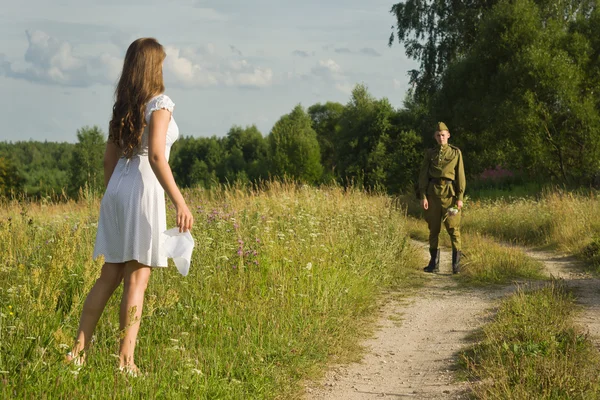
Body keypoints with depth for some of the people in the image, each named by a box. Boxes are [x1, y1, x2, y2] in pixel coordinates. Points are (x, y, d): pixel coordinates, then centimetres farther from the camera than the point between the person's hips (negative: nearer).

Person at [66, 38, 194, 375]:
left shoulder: (123, 106, 13)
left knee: (110, 275, 12)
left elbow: (109, 158, 16)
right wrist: (180, 202, -19)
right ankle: (126, 361, -3)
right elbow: (156, 156, -18)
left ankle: (79, 350, 11)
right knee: (137, 278, -3)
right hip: (144, 189, -7)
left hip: (117, 187, 7)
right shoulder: (160, 103, -8)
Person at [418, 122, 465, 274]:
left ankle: (456, 264, -1)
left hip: (450, 193, -2)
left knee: (453, 229, -5)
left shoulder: (456, 153, 5)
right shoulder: (429, 153, 9)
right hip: (433, 193, 2)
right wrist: (423, 196, -4)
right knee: (433, 229, 6)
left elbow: (460, 175, 2)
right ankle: (434, 263, 12)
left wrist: (460, 197, -6)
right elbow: (423, 175, 6)